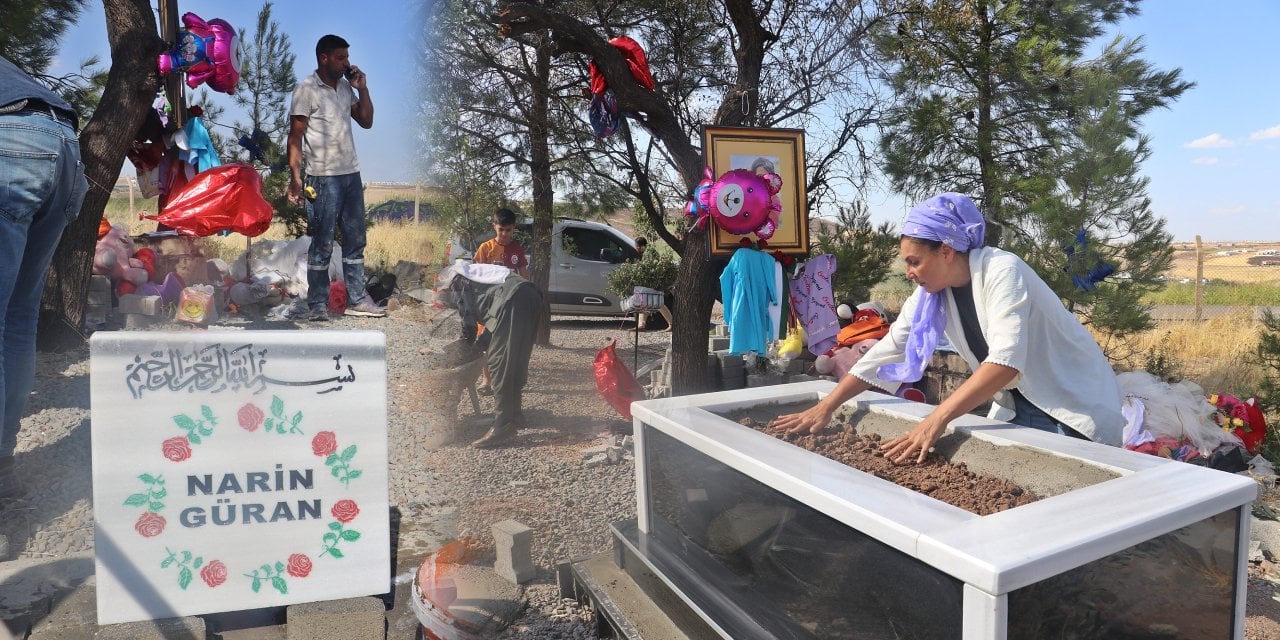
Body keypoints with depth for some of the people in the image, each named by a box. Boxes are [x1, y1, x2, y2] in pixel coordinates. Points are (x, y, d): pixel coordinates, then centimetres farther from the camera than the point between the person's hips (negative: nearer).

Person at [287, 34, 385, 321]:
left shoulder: (345, 87, 12)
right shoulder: (307, 89, -7)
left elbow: (366, 121, 16)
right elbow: (295, 136, -10)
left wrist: (362, 89, 4)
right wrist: (295, 177, -16)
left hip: (351, 174, 7)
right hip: (324, 178, -7)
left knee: (355, 240, 10)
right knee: (322, 244, 0)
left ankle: (357, 300, 18)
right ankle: (318, 305, 10)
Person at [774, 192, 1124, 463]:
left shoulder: (1002, 271, -24)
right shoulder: (931, 293, -5)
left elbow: (1006, 361, -36)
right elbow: (886, 351, -3)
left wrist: (937, 419, -42)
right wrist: (827, 406, -7)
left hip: (1073, 402, -6)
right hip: (1017, 406, 6)